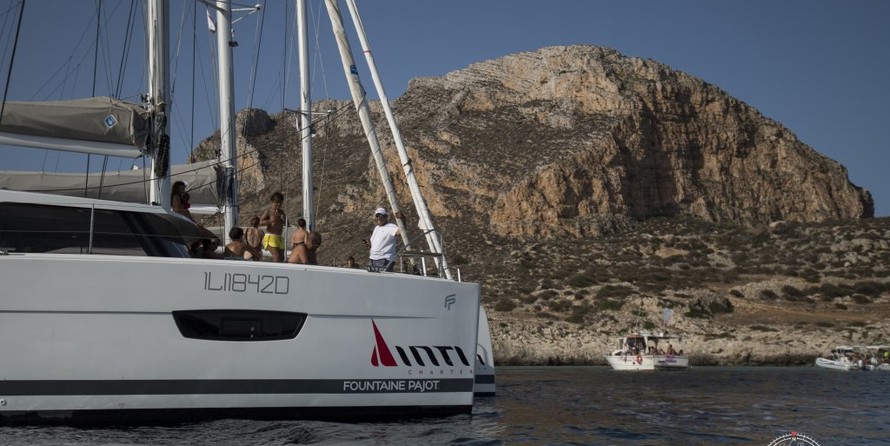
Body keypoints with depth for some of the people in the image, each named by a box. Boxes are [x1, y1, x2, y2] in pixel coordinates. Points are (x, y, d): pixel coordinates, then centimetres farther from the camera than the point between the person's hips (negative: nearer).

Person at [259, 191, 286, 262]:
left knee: (281, 258, 7)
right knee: (277, 257, -20)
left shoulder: (281, 212, 15)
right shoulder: (268, 211, -4)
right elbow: (261, 222, -13)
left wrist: (284, 219, -6)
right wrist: (270, 221, -28)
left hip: (279, 238, 8)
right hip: (270, 237, -8)